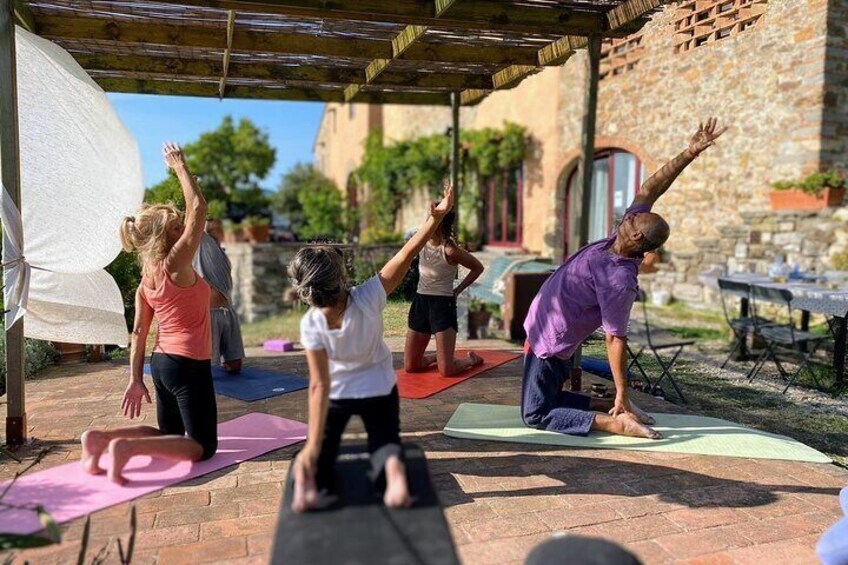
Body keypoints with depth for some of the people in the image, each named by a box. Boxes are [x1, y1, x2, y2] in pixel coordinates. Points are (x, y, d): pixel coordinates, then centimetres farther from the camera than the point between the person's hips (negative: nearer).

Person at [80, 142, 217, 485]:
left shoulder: (146, 279, 7)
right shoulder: (176, 263, -14)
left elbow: (139, 332, 7)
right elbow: (198, 209, -14)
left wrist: (135, 380, 11)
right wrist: (180, 167, -6)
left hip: (161, 363, 8)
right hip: (188, 365, -8)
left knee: (171, 435, 24)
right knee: (202, 446, 1)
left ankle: (101, 438, 6)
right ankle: (127, 447, -17)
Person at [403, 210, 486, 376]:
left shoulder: (450, 249, -16)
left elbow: (478, 268, -4)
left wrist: (457, 291, -4)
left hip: (443, 304, -6)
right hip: (420, 302, 6)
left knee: (446, 371, -8)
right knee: (410, 367, 7)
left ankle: (472, 359, 22)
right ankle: (438, 355, 35)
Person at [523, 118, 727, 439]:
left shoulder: (618, 280, -29)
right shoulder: (623, 243, -7)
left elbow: (615, 339, -26)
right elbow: (649, 192, -4)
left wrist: (622, 395, -21)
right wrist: (690, 153, -12)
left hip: (549, 343, -9)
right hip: (546, 332, 9)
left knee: (536, 415, -5)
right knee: (550, 398, 22)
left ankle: (614, 422, -10)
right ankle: (613, 407, 15)